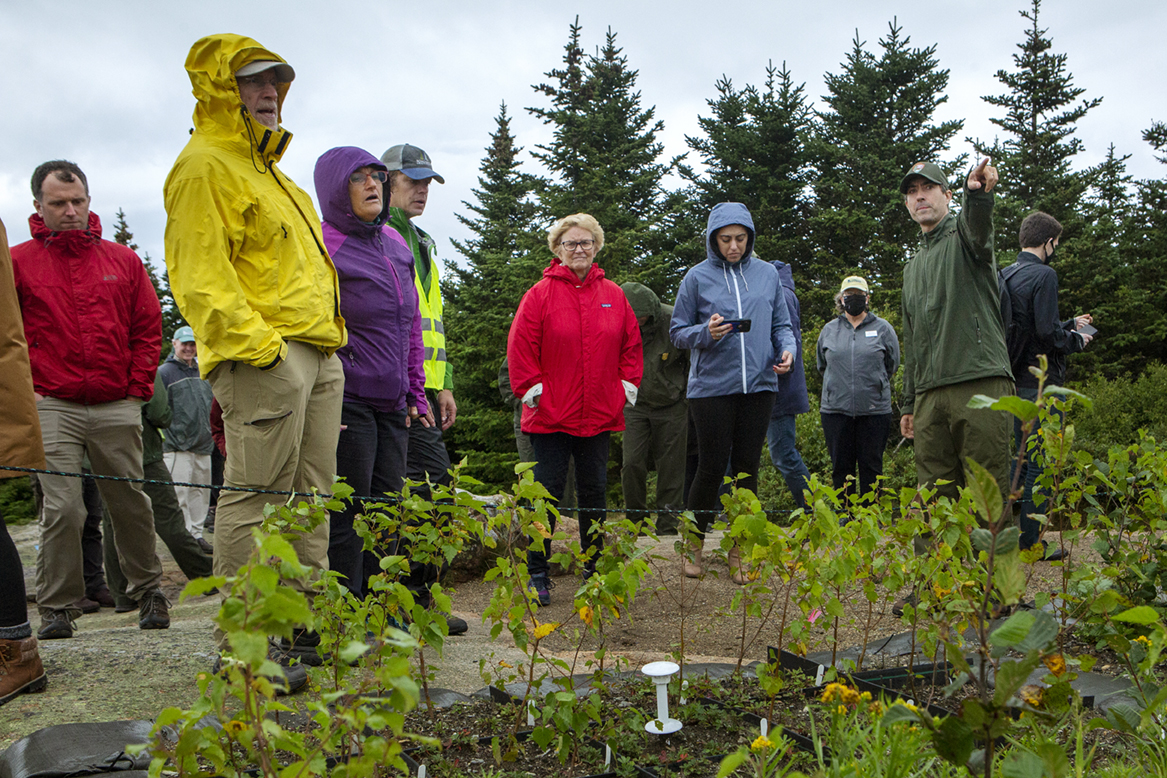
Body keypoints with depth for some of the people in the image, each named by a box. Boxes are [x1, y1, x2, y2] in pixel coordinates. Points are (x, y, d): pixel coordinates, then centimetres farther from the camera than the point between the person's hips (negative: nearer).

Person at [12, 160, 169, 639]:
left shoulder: (123, 260, 11)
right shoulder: (18, 262, 5)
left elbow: (149, 327, 12)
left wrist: (137, 386, 5)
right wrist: (26, 389, -3)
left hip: (118, 407, 2)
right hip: (52, 406, -2)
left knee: (130, 502, 7)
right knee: (62, 508, -6)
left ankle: (147, 590, 22)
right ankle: (56, 608, 6)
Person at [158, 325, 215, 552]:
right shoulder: (164, 372, -2)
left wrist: (210, 435, 20)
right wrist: (166, 439, -12)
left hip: (203, 446, 6)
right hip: (177, 447, -6)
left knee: (200, 491, 9)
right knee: (179, 494, -8)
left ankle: (197, 534, 17)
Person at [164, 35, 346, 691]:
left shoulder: (269, 170, 27)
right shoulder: (205, 167, -4)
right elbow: (200, 273, -15)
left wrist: (330, 335, 21)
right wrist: (253, 342, -23)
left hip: (319, 353, 10)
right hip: (264, 356, -10)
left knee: (310, 494, 12)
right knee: (255, 499, -8)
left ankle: (307, 621, 21)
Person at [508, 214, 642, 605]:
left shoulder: (613, 295, 9)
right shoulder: (540, 294, -2)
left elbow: (631, 345, 15)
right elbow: (520, 347, -4)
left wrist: (628, 385, 6)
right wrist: (532, 388, -8)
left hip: (600, 414, 4)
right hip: (550, 414, -3)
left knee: (594, 493, 11)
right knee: (547, 494, -1)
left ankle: (593, 569, 25)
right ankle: (537, 574, 10)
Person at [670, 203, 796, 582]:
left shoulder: (767, 273, 9)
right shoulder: (697, 277, 2)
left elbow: (781, 324, 15)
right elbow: (678, 331, 4)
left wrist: (787, 349, -5)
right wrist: (706, 332, -15)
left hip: (759, 385, 3)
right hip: (711, 387, -3)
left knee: (747, 467, 7)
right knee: (712, 466, 0)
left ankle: (739, 550, 18)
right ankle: (694, 543, 19)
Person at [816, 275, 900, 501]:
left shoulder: (883, 328, 6)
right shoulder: (829, 330, 11)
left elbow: (892, 365, 12)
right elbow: (822, 365, 22)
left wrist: (873, 385, 11)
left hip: (874, 409, -2)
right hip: (836, 409, 2)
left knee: (871, 466, 2)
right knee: (841, 467, 5)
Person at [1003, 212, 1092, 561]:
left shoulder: (1006, 276, 13)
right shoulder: (1043, 275, -13)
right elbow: (1048, 334, -19)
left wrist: (1070, 325, 25)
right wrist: (1078, 340, 0)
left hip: (1016, 382, 9)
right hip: (1040, 382, -9)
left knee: (1023, 459, 17)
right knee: (1042, 464, -2)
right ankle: (1031, 543, 2)